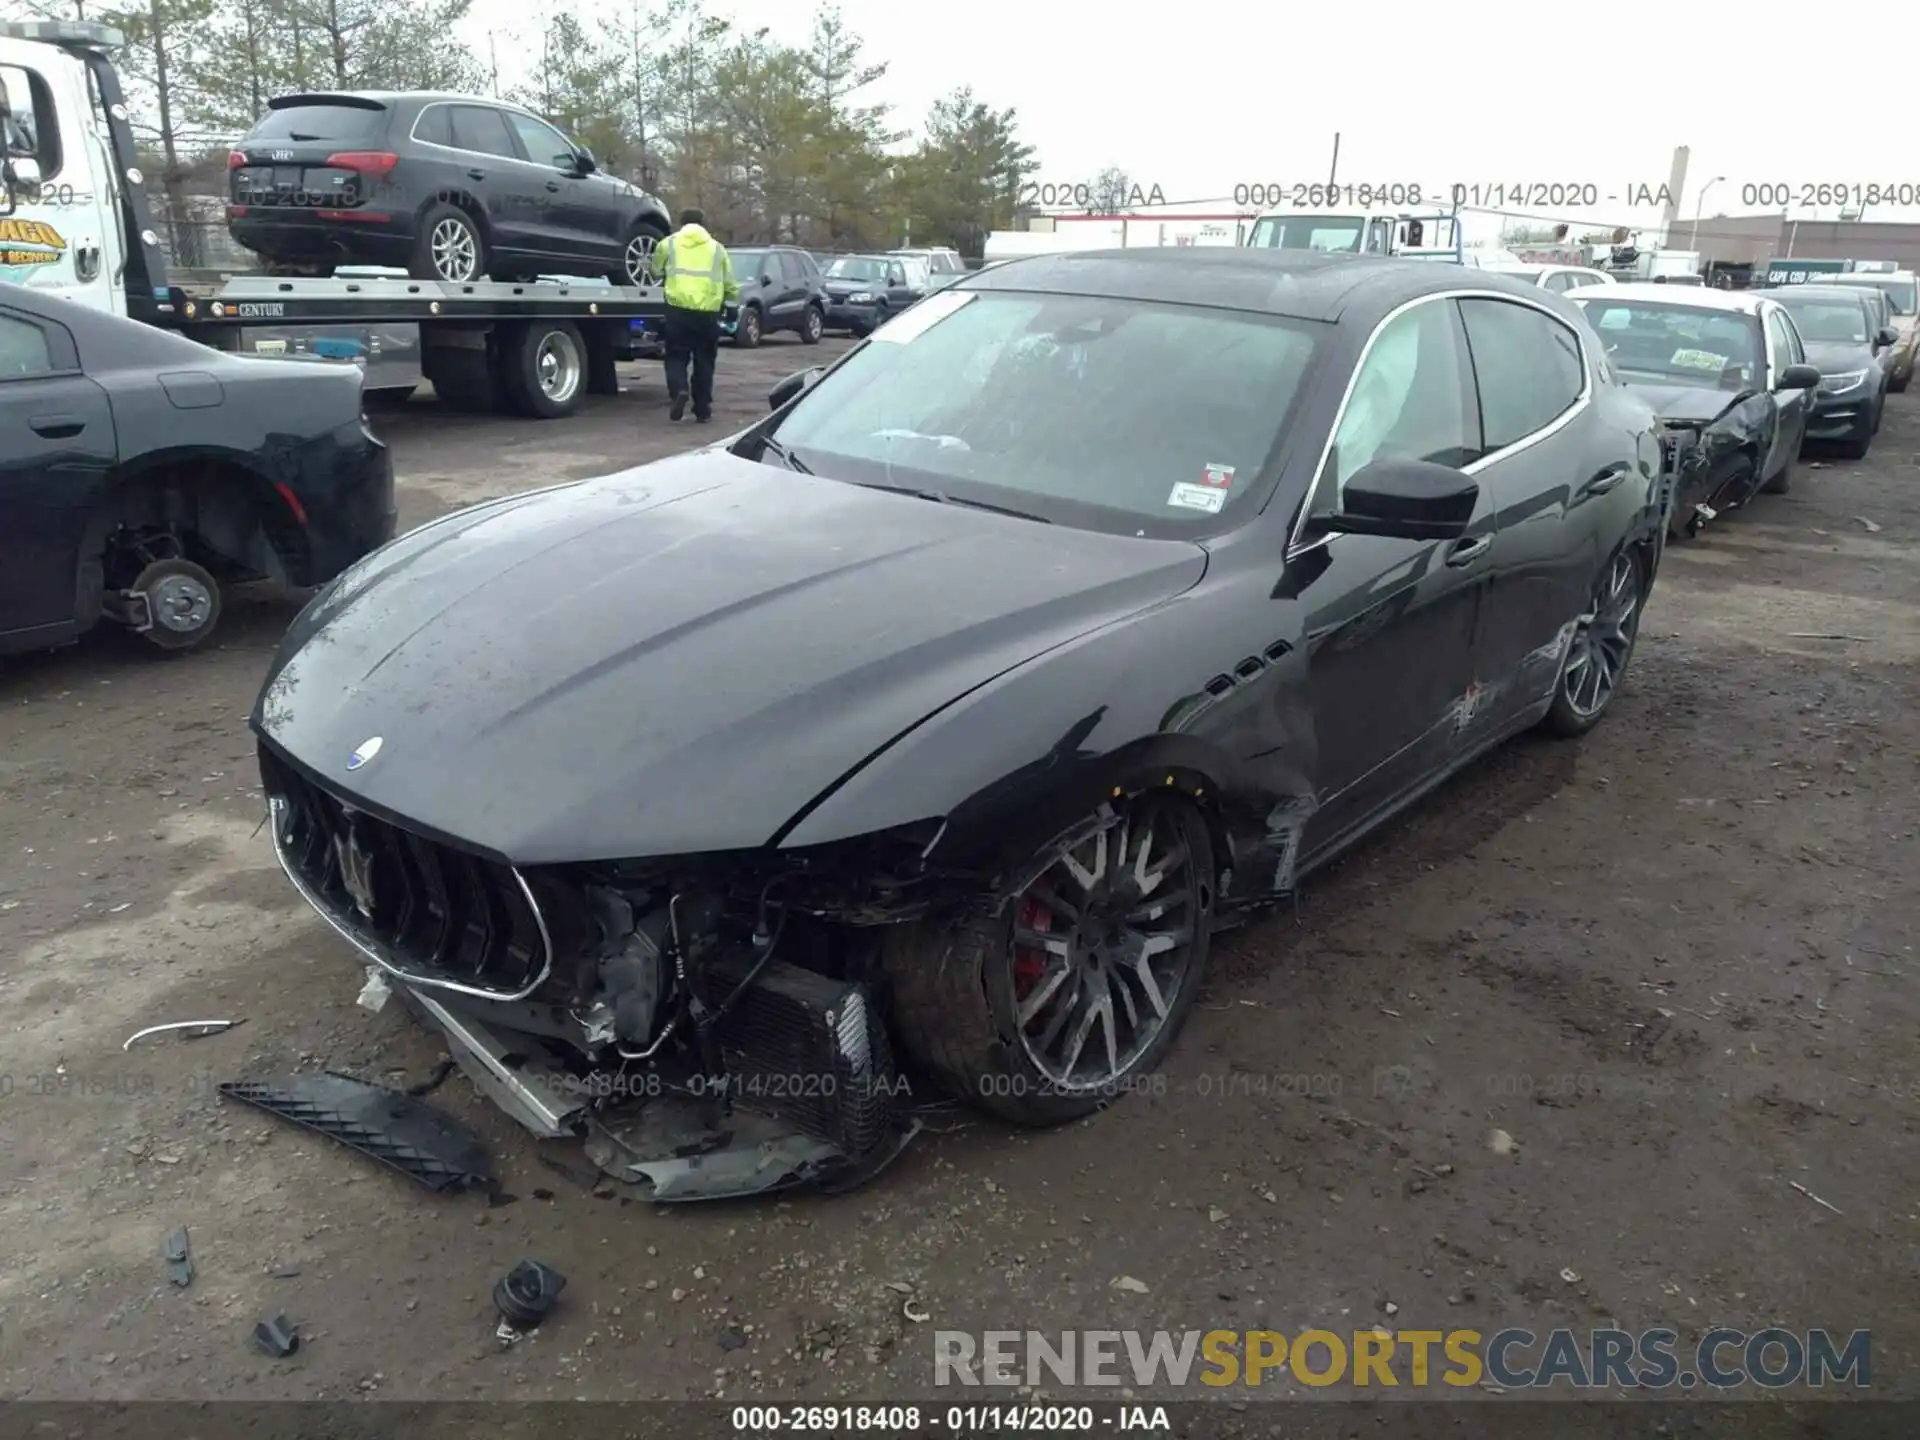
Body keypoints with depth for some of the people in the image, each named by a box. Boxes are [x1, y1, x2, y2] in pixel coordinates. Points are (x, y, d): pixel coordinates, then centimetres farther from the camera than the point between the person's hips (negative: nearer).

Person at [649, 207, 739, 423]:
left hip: (679, 310, -1)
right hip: (708, 312, 1)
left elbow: (656, 272, 22)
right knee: (704, 362, 11)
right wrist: (732, 295, 35)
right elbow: (730, 286, 14)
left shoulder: (669, 243, 12)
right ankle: (703, 409, 12)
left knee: (677, 356, 8)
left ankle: (679, 391, -18)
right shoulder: (717, 248, 15)